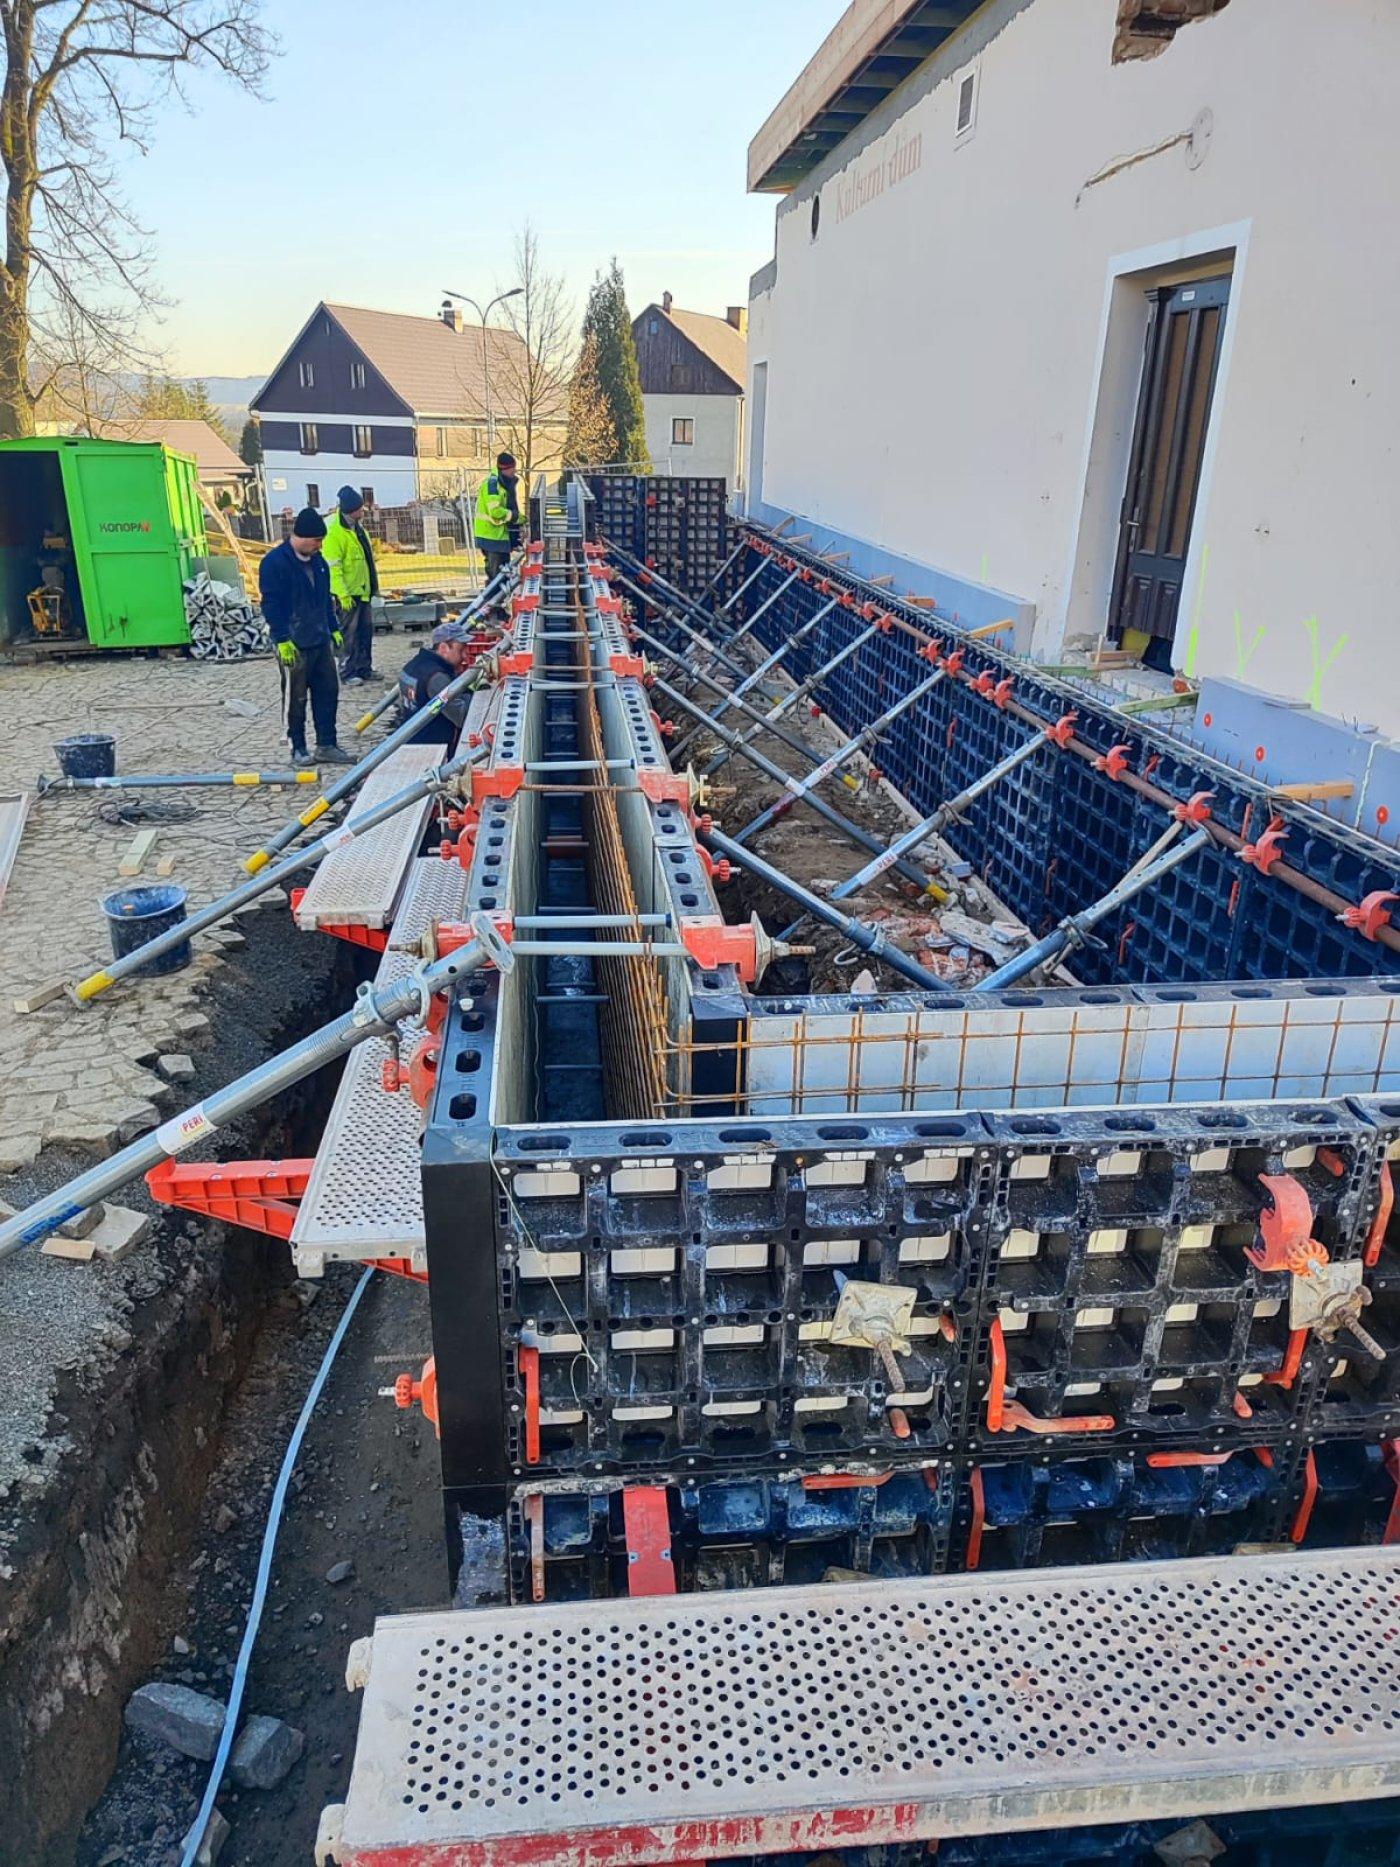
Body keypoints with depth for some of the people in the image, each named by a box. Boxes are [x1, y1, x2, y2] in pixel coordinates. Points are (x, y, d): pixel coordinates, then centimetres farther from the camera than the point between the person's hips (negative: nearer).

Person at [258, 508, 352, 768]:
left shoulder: (317, 561, 11)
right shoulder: (274, 562, -13)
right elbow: (271, 605, -15)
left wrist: (334, 629, 18)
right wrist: (282, 640, -18)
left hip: (321, 640, 8)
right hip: (293, 644, -8)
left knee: (328, 692, 9)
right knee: (295, 698, 2)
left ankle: (326, 745, 16)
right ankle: (298, 749, 11)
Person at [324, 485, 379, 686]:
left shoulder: (357, 525, 10)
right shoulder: (334, 531, -18)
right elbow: (332, 566, -21)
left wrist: (373, 585, 20)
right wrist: (343, 595, -23)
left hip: (363, 590, 9)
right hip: (347, 592, -9)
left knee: (366, 630, 14)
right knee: (349, 634, -2)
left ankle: (364, 669, 24)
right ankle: (348, 673, 5)